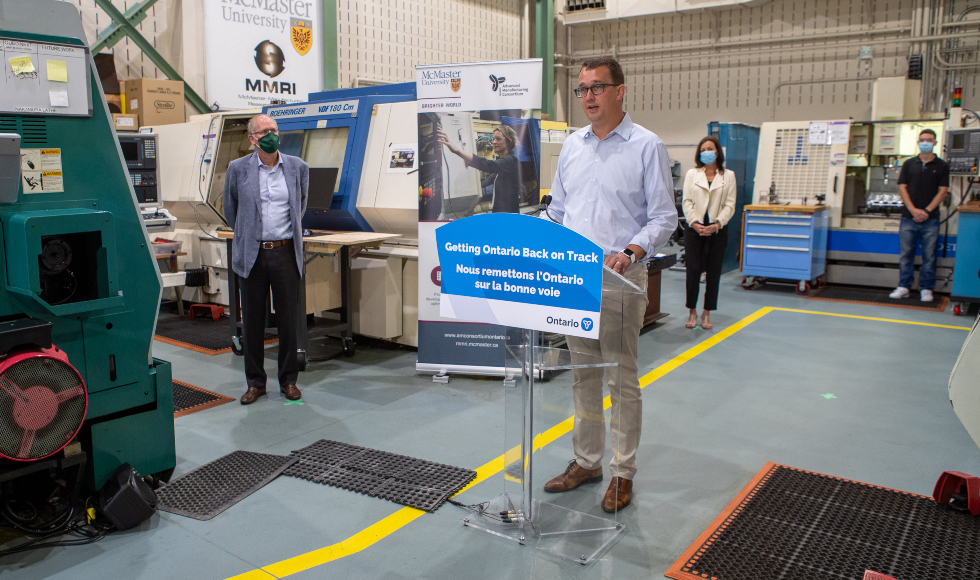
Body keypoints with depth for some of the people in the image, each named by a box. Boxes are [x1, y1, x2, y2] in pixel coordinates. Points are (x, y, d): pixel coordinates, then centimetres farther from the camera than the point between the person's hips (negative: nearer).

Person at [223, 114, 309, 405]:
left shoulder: (298, 167, 4)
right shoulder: (238, 169, 0)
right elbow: (230, 209, 15)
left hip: (286, 252, 1)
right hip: (252, 255, 0)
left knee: (289, 320, 5)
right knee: (252, 322, 6)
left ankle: (289, 380, 19)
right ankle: (255, 382, 20)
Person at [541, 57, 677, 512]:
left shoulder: (647, 146, -4)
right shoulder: (572, 146, 13)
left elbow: (663, 217, -6)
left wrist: (631, 251, -23)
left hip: (620, 278, -5)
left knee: (622, 379, 2)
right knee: (583, 375, 13)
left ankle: (623, 473, 16)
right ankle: (586, 461, 26)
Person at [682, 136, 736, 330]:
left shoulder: (728, 176, 7)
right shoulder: (692, 174, 9)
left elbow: (730, 205, 1)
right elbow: (686, 201, 1)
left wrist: (717, 224, -14)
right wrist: (694, 223, -13)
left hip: (717, 230, 0)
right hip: (694, 228, 0)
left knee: (713, 272, 3)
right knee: (693, 270, -4)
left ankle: (707, 313, 14)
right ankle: (692, 311, 11)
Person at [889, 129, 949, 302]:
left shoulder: (941, 166, 5)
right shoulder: (909, 164, 9)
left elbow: (943, 191, 0)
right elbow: (902, 188, 3)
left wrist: (926, 211, -11)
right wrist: (913, 209, -9)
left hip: (930, 219, -1)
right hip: (908, 217, 1)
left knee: (929, 255, 2)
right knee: (905, 254, 4)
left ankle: (926, 289, 11)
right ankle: (904, 287, 11)